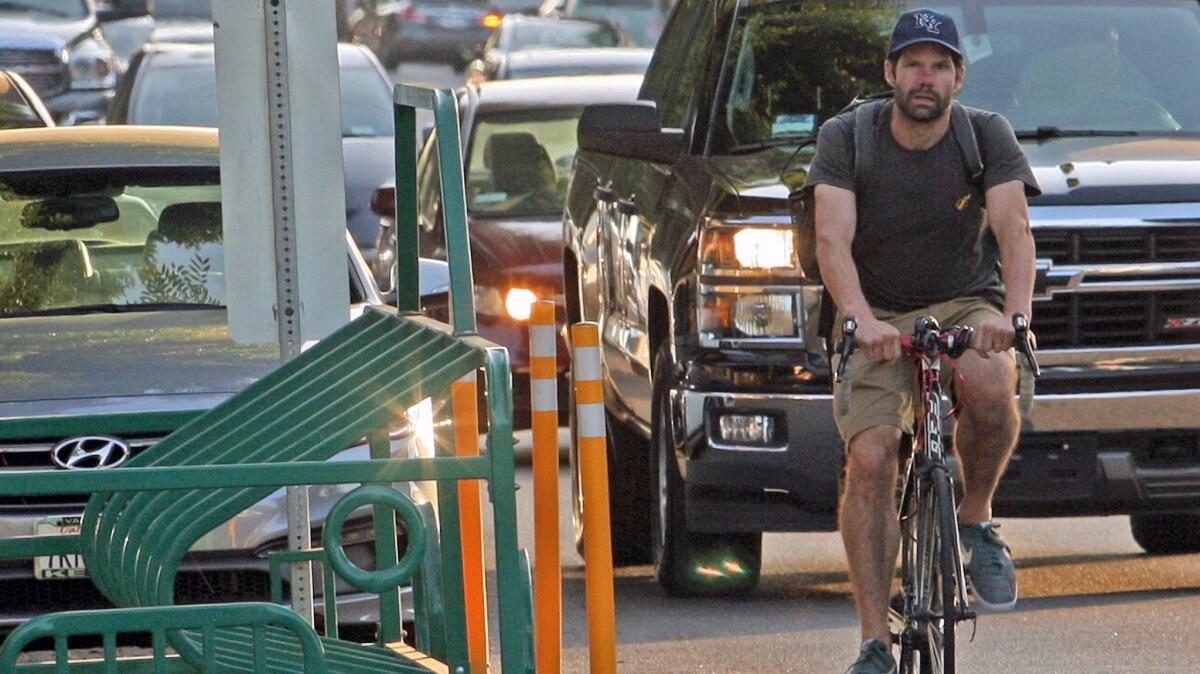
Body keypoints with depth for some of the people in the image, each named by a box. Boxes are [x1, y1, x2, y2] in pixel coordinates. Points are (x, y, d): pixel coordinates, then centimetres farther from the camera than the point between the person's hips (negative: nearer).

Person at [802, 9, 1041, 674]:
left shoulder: (987, 135, -8)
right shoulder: (846, 138, -9)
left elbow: (1013, 229, -22)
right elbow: (833, 239, -22)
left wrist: (1013, 313, -42)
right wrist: (860, 318, -41)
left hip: (964, 306, 0)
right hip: (876, 316, 0)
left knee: (987, 382, -35)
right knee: (869, 458, -19)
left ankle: (977, 520, -9)